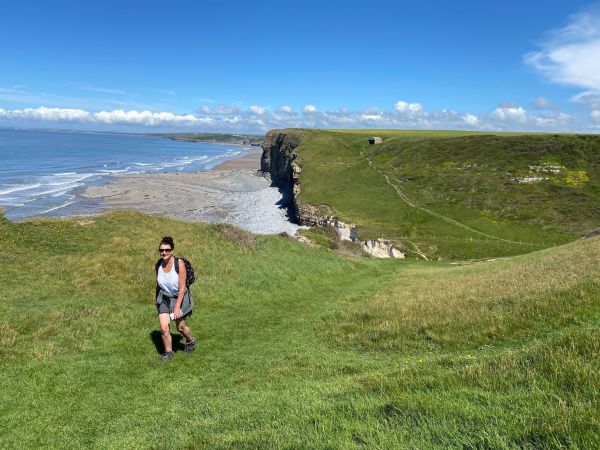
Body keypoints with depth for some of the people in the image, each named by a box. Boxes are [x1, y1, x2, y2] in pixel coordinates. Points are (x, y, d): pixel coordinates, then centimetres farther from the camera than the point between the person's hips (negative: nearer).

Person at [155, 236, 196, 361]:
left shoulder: (179, 263, -23)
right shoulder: (158, 264, -8)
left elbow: (182, 288, -22)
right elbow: (158, 284, 7)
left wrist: (177, 307, -23)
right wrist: (157, 300, 16)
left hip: (180, 298, -3)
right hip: (164, 298, 3)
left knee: (180, 327, 13)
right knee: (164, 328, -6)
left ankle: (191, 341, 45)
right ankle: (168, 352, 17)